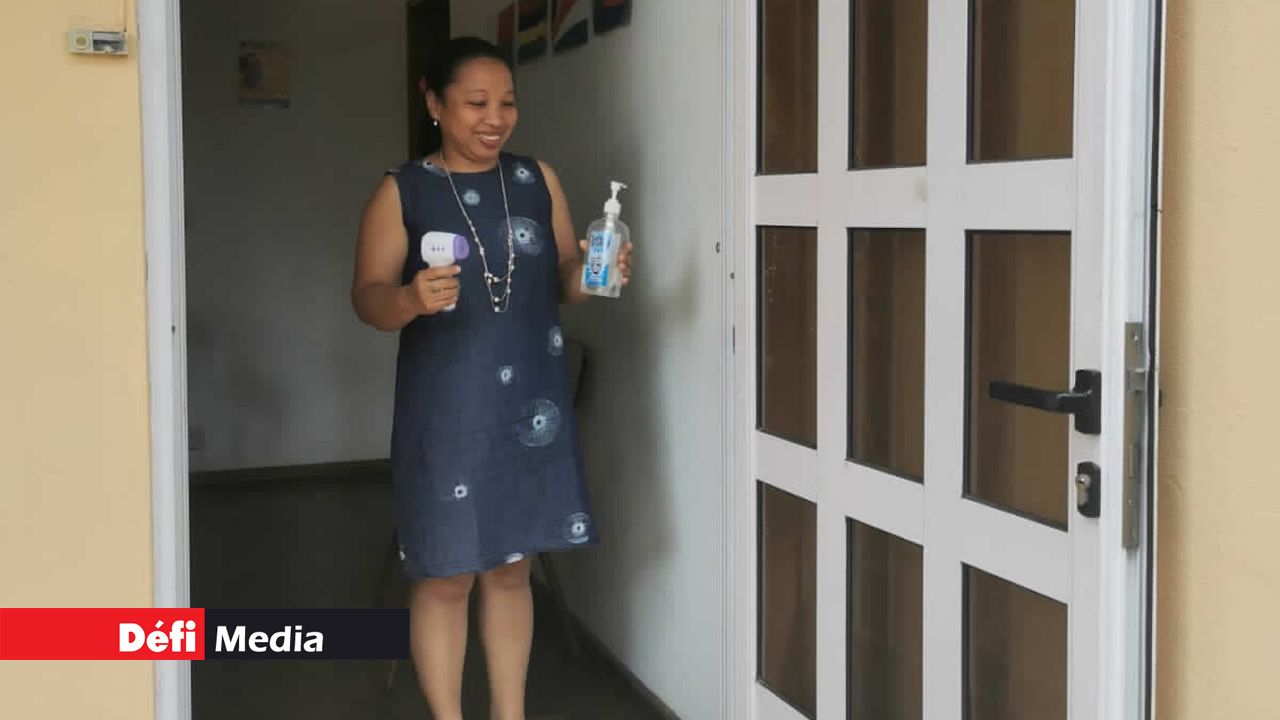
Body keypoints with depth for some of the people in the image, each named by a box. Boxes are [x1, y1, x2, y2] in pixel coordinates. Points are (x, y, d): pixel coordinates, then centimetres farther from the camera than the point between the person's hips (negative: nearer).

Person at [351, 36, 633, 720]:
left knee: (511, 568, 13)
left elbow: (563, 282, 10)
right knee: (445, 576, 3)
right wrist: (410, 299, -28)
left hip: (530, 404, 3)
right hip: (445, 412, -3)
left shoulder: (538, 180, 7)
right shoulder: (401, 192, -3)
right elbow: (366, 297, -7)